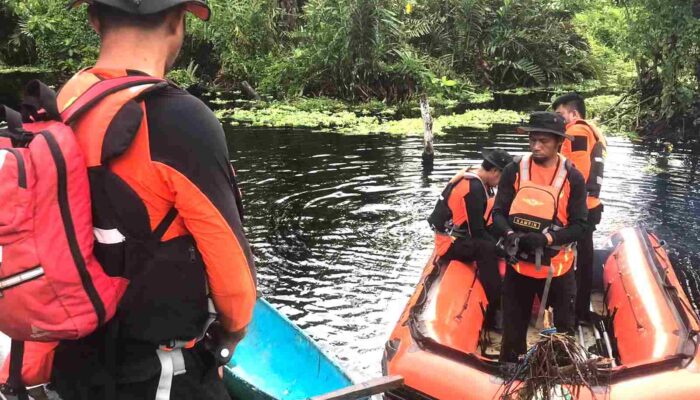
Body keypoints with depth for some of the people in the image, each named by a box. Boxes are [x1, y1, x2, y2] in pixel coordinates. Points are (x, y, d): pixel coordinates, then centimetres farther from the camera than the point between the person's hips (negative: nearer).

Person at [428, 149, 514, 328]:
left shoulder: (479, 183, 7)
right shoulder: (473, 189, -23)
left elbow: (485, 223, 9)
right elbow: (477, 232, -23)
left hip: (462, 237, 10)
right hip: (450, 243, -10)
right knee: (487, 250, -32)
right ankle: (494, 308, -28)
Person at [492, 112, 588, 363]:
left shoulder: (572, 177, -10)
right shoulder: (514, 171, -7)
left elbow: (579, 226, -10)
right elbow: (498, 212, -5)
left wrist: (546, 238, -26)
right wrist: (510, 235, -26)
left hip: (557, 267, -1)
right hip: (519, 264, 1)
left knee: (564, 329, 16)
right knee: (513, 328, 16)